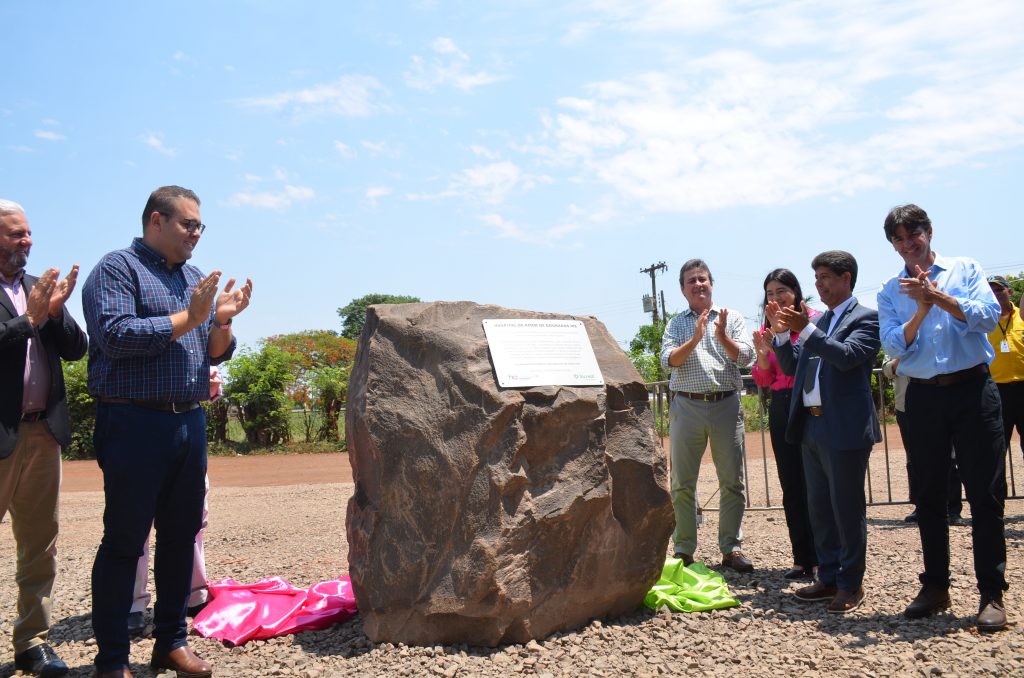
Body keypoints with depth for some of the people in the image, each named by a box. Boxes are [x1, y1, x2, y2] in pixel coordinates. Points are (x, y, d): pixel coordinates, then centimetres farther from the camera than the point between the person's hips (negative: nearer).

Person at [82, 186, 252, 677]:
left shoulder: (194, 278, 17)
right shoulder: (117, 269, -3)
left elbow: (216, 354, 16)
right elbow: (115, 335, -18)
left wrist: (222, 320, -4)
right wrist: (186, 318, -14)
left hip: (190, 423, 7)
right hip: (134, 424, -7)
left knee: (180, 535, 11)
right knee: (124, 542, -1)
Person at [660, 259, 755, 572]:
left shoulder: (732, 318, 10)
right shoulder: (676, 323, 11)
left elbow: (746, 357, -1)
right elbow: (668, 360, -3)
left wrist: (721, 336, -16)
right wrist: (695, 338, -14)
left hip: (726, 405, 0)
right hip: (687, 406, 0)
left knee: (732, 481, 4)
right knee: (682, 483, 3)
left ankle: (731, 548, 15)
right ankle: (684, 550, 12)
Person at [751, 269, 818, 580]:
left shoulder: (813, 320, -5)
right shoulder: (767, 329, 13)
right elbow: (763, 380, 11)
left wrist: (782, 339, -18)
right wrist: (762, 354, -7)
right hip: (781, 408, 6)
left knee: (812, 485, -5)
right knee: (791, 487, 9)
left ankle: (821, 558, 5)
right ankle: (802, 558, 17)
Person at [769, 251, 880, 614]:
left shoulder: (866, 318, -4)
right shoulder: (818, 322, 17)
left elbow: (847, 356, -21)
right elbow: (792, 367, 15)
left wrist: (805, 329, -22)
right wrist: (782, 331, 2)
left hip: (845, 428, -8)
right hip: (811, 425, 8)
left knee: (847, 506, 0)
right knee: (819, 506, 13)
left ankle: (851, 584, 11)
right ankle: (829, 577, 24)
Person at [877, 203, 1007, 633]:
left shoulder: (965, 269, 5)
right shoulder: (891, 293, 9)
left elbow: (988, 316, -10)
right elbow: (895, 346, -4)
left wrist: (936, 296, -18)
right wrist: (922, 309, -17)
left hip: (972, 390, -2)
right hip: (923, 398, 3)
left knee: (985, 493, -2)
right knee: (928, 497, 8)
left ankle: (992, 594, 5)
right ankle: (935, 587, 20)